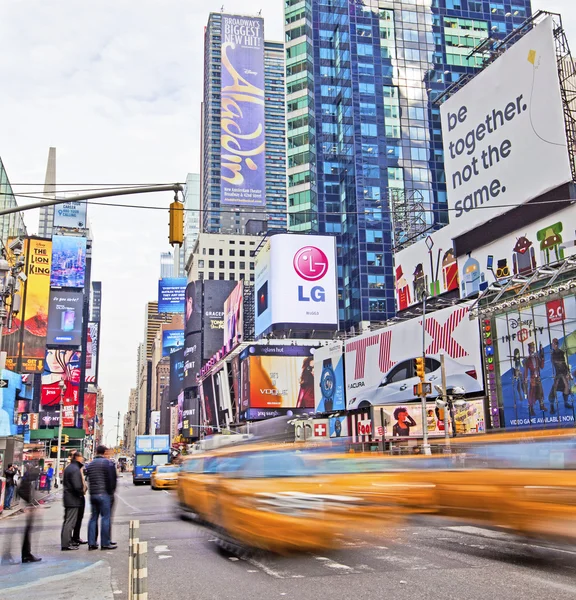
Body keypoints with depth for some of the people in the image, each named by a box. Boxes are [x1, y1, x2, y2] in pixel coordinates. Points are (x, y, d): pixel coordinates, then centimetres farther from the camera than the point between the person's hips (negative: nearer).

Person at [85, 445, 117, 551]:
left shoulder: (90, 464, 14)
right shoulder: (106, 462, -7)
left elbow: (88, 478, 13)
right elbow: (109, 478, -11)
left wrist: (91, 491, 15)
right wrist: (110, 491, -1)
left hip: (92, 494, 7)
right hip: (103, 493, -7)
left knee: (93, 517, 11)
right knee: (105, 517, -2)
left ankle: (91, 543, 10)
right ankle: (105, 543, -2)